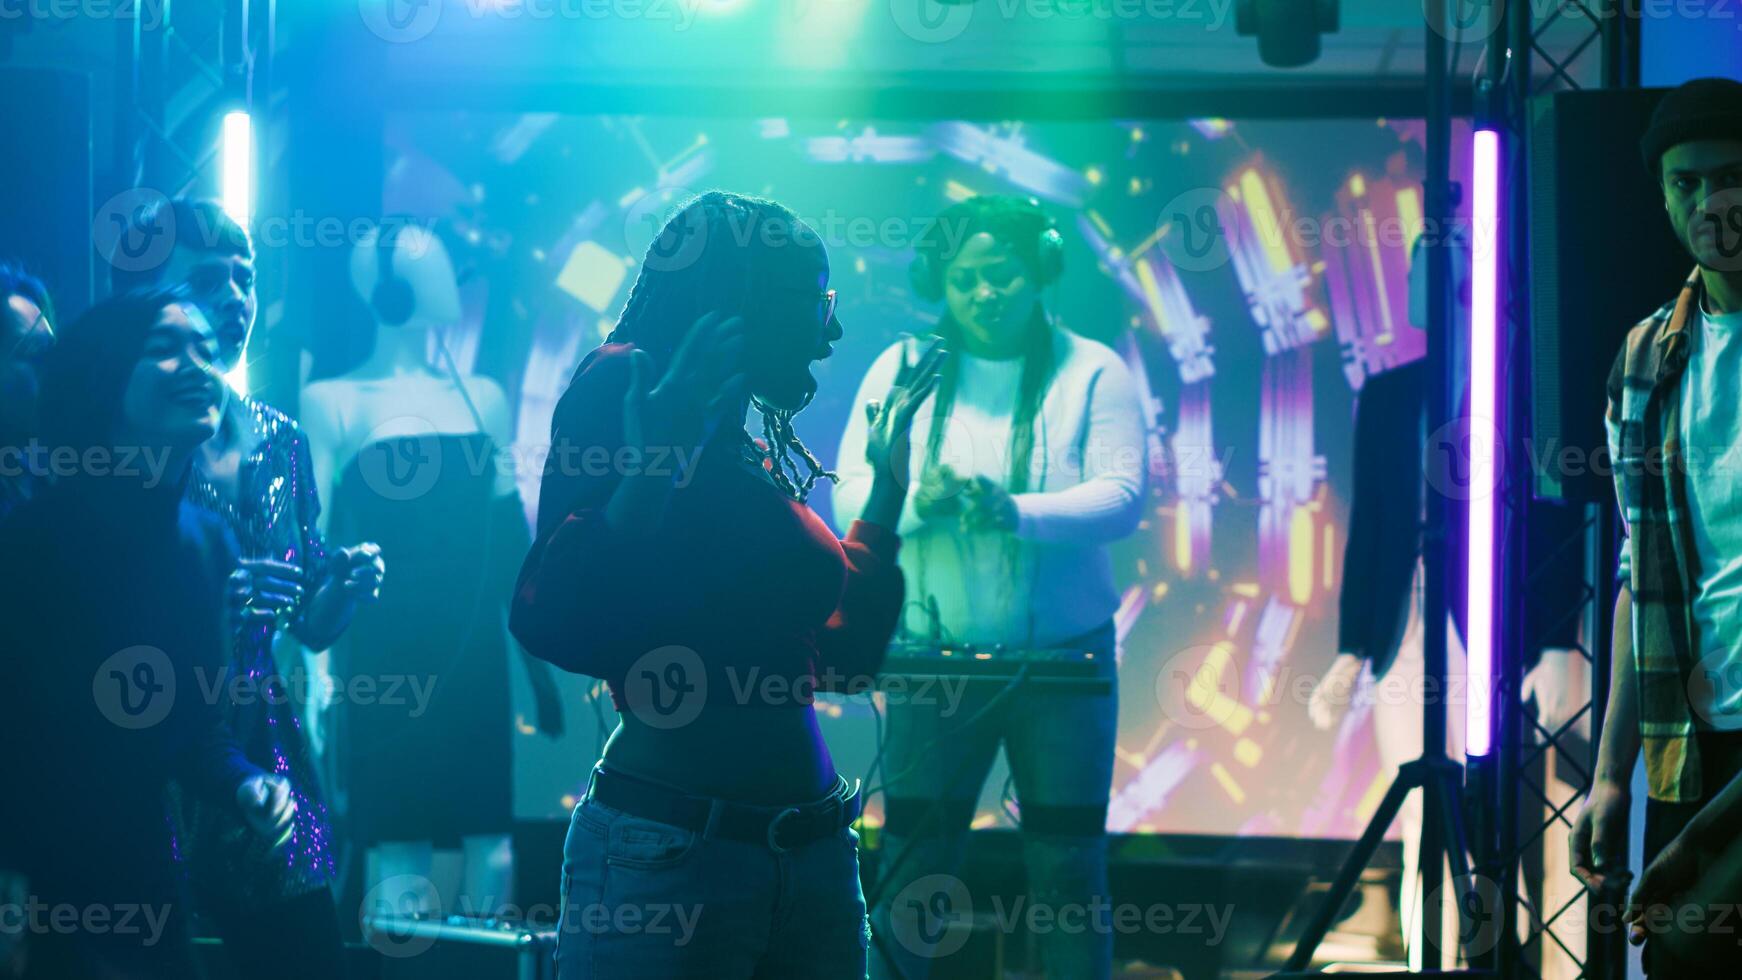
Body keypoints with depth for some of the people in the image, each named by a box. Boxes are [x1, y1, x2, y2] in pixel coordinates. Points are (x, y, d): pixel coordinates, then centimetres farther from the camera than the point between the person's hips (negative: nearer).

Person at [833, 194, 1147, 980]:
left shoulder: (1093, 372, -1)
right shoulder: (900, 368, 3)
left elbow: (1121, 498, -13)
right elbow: (849, 499, -3)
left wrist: (1014, 513, -30)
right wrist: (916, 500, -25)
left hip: (1064, 658, -1)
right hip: (932, 658, 1)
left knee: (1069, 870, 4)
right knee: (909, 866, 1)